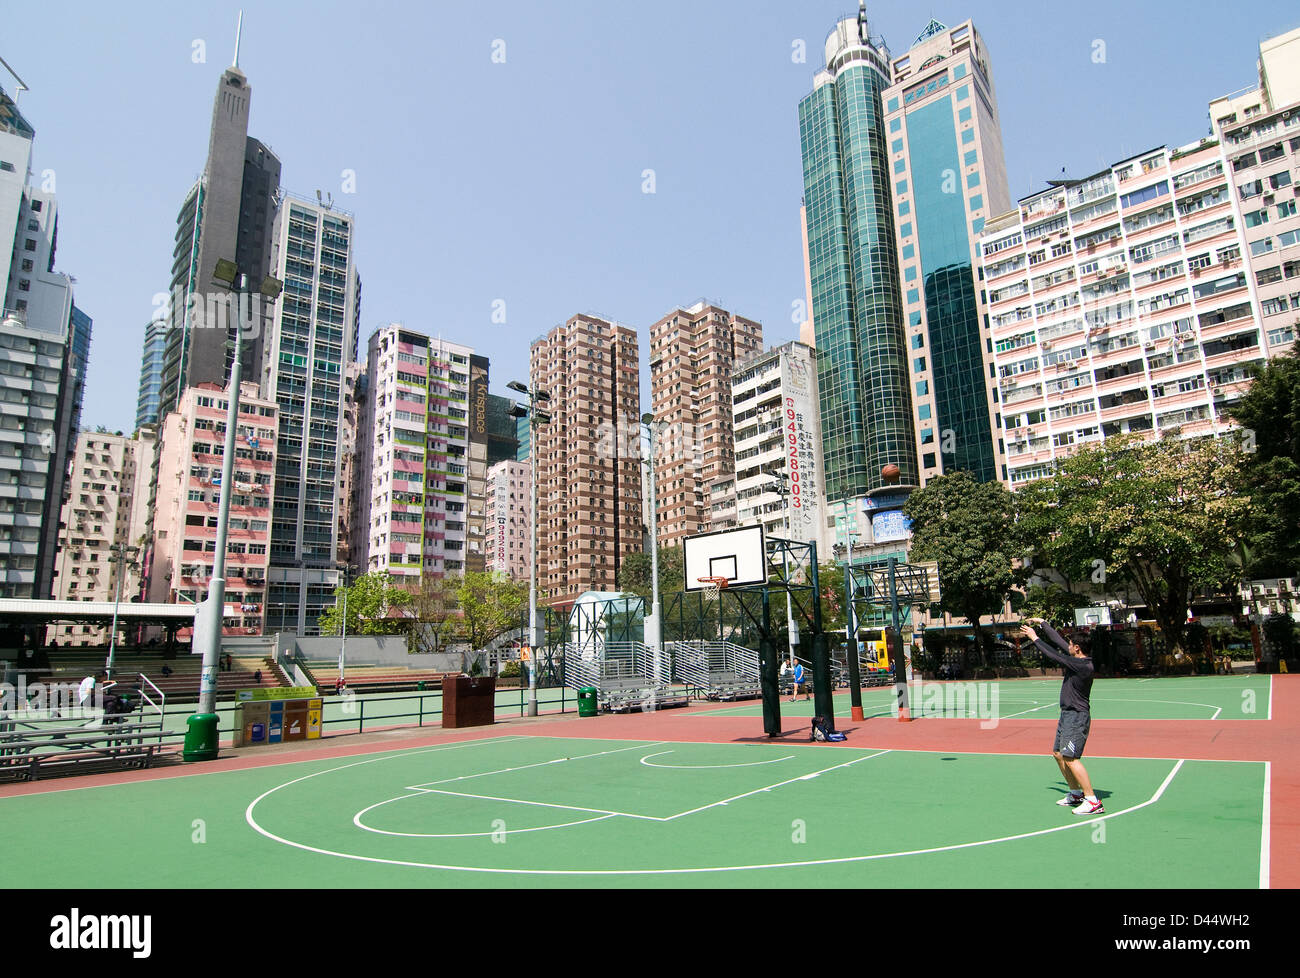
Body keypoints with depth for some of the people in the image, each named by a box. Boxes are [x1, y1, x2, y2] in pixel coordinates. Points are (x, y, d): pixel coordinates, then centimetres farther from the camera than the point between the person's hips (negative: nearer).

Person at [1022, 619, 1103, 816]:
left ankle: (1093, 801, -11)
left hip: (1077, 716, -10)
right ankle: (1076, 794, 28)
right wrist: (1042, 623, 23)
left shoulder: (1083, 665, -21)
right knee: (1058, 754, 17)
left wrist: (1035, 638, -9)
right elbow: (1058, 642, 17)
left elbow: (1054, 656, -19)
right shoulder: (1077, 659, 6)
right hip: (1068, 715, 10)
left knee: (1070, 758, -15)